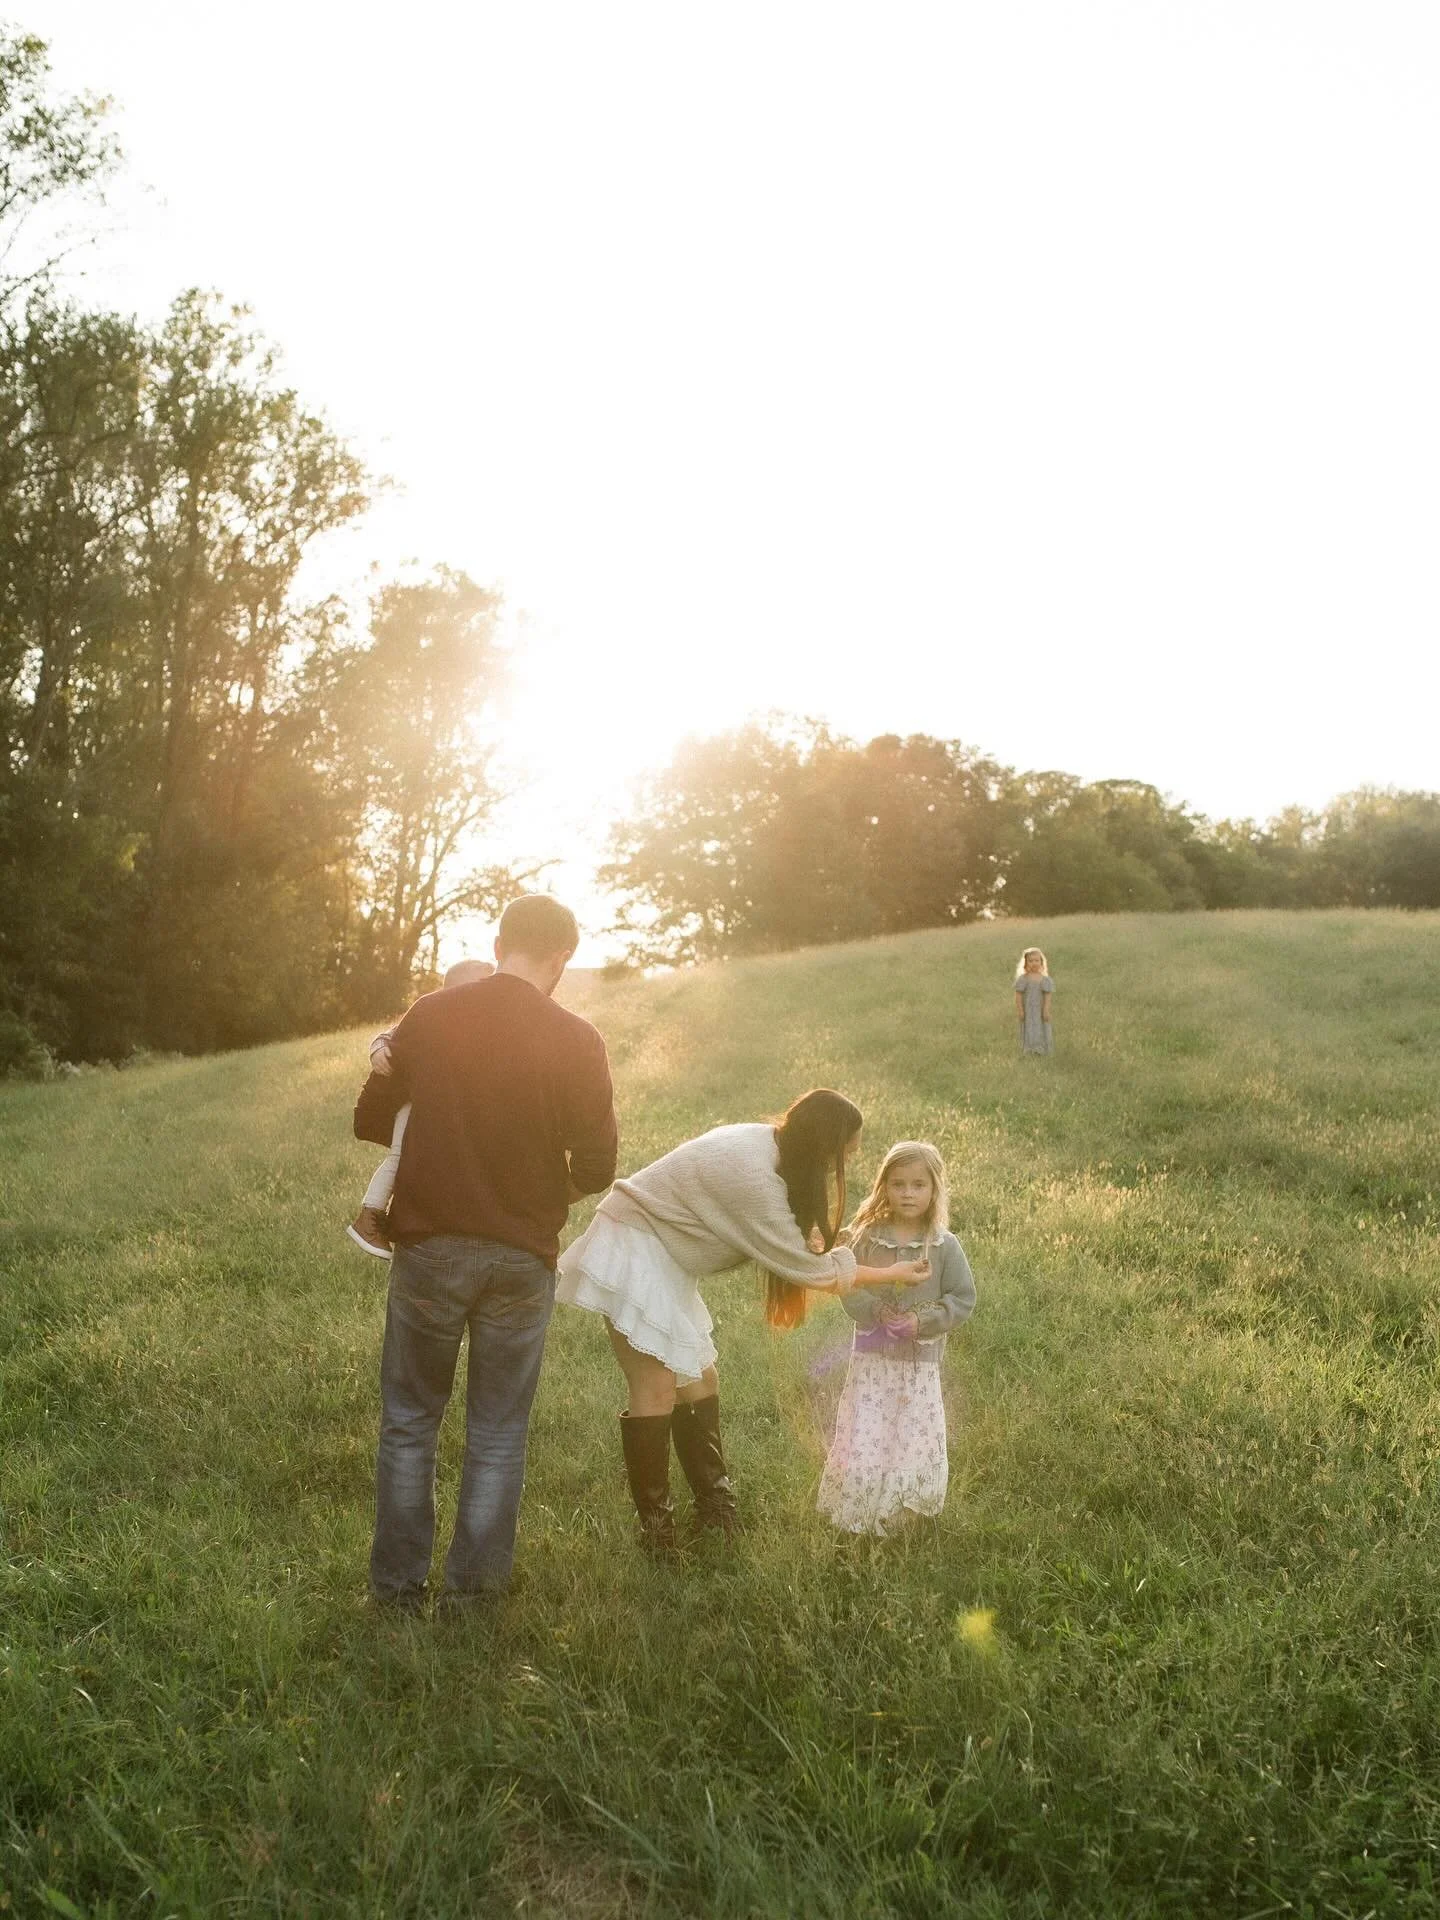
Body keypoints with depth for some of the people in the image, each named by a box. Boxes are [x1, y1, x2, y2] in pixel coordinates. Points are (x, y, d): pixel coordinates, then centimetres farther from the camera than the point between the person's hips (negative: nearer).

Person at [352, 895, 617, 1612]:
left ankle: (397, 1583, 24)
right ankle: (473, 1588, 22)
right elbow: (596, 1168, -6)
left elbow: (369, 1121, 6)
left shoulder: (429, 1017, -5)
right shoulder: (576, 1041, -9)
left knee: (408, 1421, 17)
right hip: (522, 1257, -1)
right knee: (497, 1433, 14)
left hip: (429, 1248, 1)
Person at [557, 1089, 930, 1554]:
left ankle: (715, 1507, 20)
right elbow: (807, 1267, -20)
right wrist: (892, 1274, -10)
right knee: (657, 1386, -12)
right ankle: (656, 1529, -2)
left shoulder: (766, 1142, -2)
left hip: (662, 1257, 10)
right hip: (631, 1249, -10)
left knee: (698, 1378, 11)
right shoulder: (753, 1176, -29)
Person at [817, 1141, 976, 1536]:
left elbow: (962, 1298, -4)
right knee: (863, 1441, 0)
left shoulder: (945, 1246, -4)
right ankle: (856, 1520, 17)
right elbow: (849, 1289, -2)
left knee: (916, 1441, 4)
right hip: (872, 1358, 0)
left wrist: (923, 1321, -16)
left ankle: (896, 1514, 24)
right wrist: (877, 1313, -19)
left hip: (920, 1361, 0)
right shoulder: (865, 1238, -2)